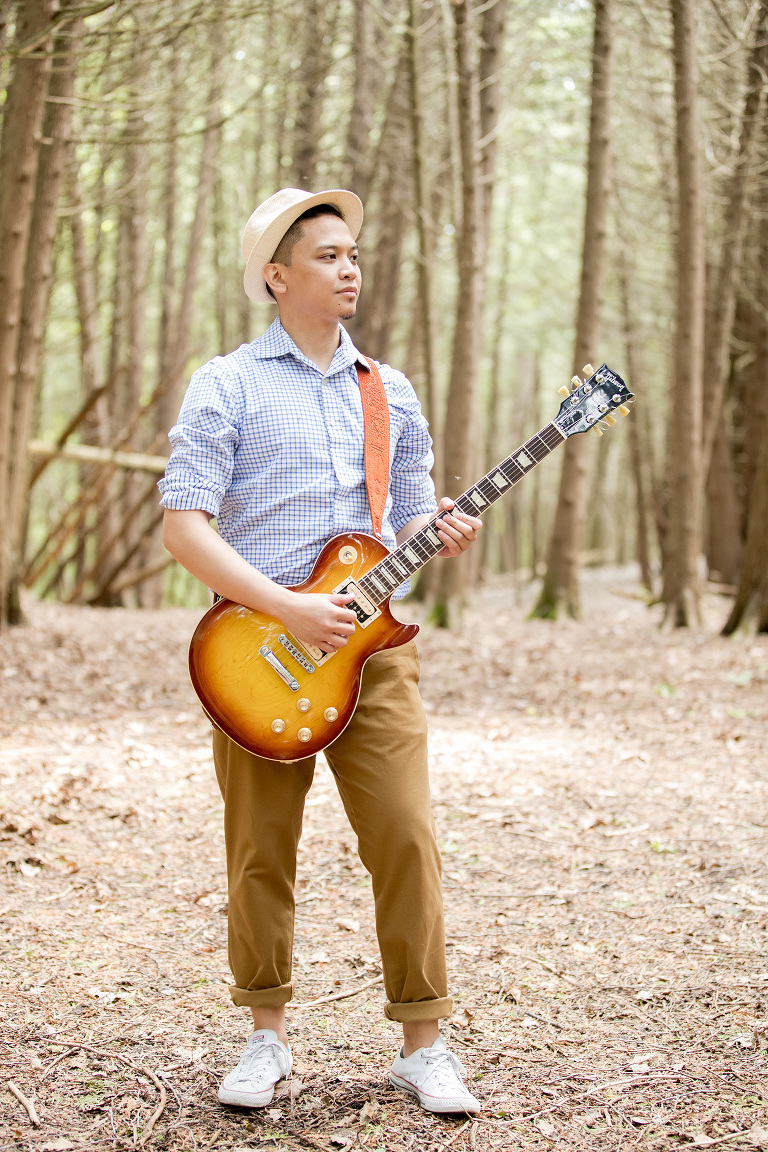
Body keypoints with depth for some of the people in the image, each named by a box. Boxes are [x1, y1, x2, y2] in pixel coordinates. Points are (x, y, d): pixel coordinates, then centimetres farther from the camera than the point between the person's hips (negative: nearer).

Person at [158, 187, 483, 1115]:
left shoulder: (391, 395, 15)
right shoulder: (227, 386, 0)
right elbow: (184, 525, -8)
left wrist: (440, 535, -4)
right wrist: (289, 610, -17)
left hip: (371, 645, 3)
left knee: (406, 839, -2)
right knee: (261, 852, 4)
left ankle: (423, 1045, 9)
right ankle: (267, 1038, 21)